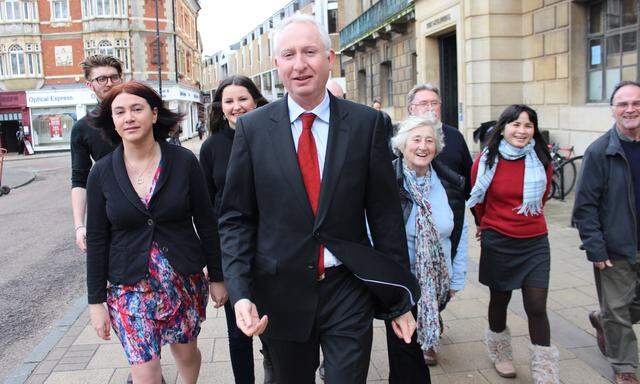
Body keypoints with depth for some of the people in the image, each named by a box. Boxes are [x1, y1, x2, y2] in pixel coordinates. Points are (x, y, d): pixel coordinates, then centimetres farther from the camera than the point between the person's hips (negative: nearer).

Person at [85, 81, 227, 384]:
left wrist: (216, 277, 1)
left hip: (185, 280, 0)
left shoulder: (184, 161, -8)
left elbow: (205, 223, -2)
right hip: (130, 289, 0)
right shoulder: (101, 173, -5)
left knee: (186, 351, 18)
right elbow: (96, 240, -1)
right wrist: (96, 301, 0)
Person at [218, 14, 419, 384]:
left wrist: (401, 299, 1)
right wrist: (240, 293, -11)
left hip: (349, 292, -1)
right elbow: (236, 218, -1)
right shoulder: (252, 128, -3)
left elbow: (385, 214, -2)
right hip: (280, 295, 2)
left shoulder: (366, 123, -5)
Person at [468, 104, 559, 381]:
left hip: (535, 243, 1)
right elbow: (478, 201, 9)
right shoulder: (487, 161, -8)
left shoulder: (542, 161, -3)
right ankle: (500, 352, 39)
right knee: (499, 299, 13)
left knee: (537, 306, -1)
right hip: (497, 242, -1)